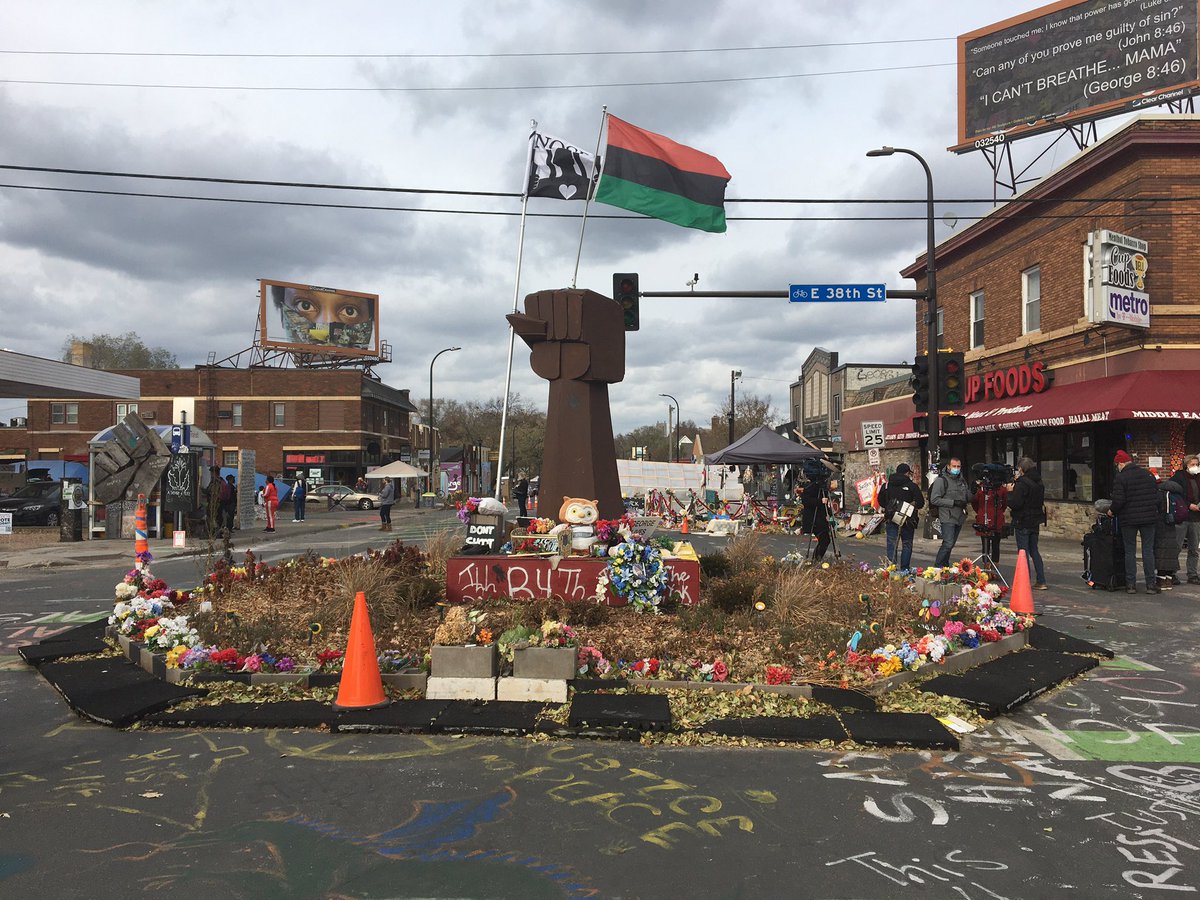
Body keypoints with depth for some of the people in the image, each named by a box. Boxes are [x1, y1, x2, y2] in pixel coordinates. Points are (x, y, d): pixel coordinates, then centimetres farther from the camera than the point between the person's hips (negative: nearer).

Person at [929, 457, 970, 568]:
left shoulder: (962, 481, 17)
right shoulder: (941, 480, -7)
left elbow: (966, 496, 31)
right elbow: (934, 499, -13)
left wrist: (964, 504, 7)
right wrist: (953, 502, -17)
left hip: (959, 518, 7)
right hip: (947, 518, -7)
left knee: (951, 544, 12)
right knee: (948, 543, -17)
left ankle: (945, 567, 21)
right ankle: (937, 567, -8)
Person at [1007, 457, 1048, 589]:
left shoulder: (1022, 483, -17)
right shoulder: (1039, 483, 8)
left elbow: (1014, 504, -23)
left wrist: (1011, 491, -4)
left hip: (1022, 523, -7)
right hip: (1035, 522, 8)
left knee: (1023, 551, 0)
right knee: (1034, 550, 15)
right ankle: (1041, 581, 15)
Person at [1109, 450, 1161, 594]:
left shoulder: (1120, 478, -10)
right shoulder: (1148, 475, 7)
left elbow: (1118, 500, -17)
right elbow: (1157, 496, 10)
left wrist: (1112, 511, 1)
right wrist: (1158, 514, 19)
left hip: (1128, 520, -4)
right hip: (1148, 518, 4)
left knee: (1130, 551, 4)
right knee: (1148, 550, 7)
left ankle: (1131, 584, 5)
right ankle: (1151, 584, 6)